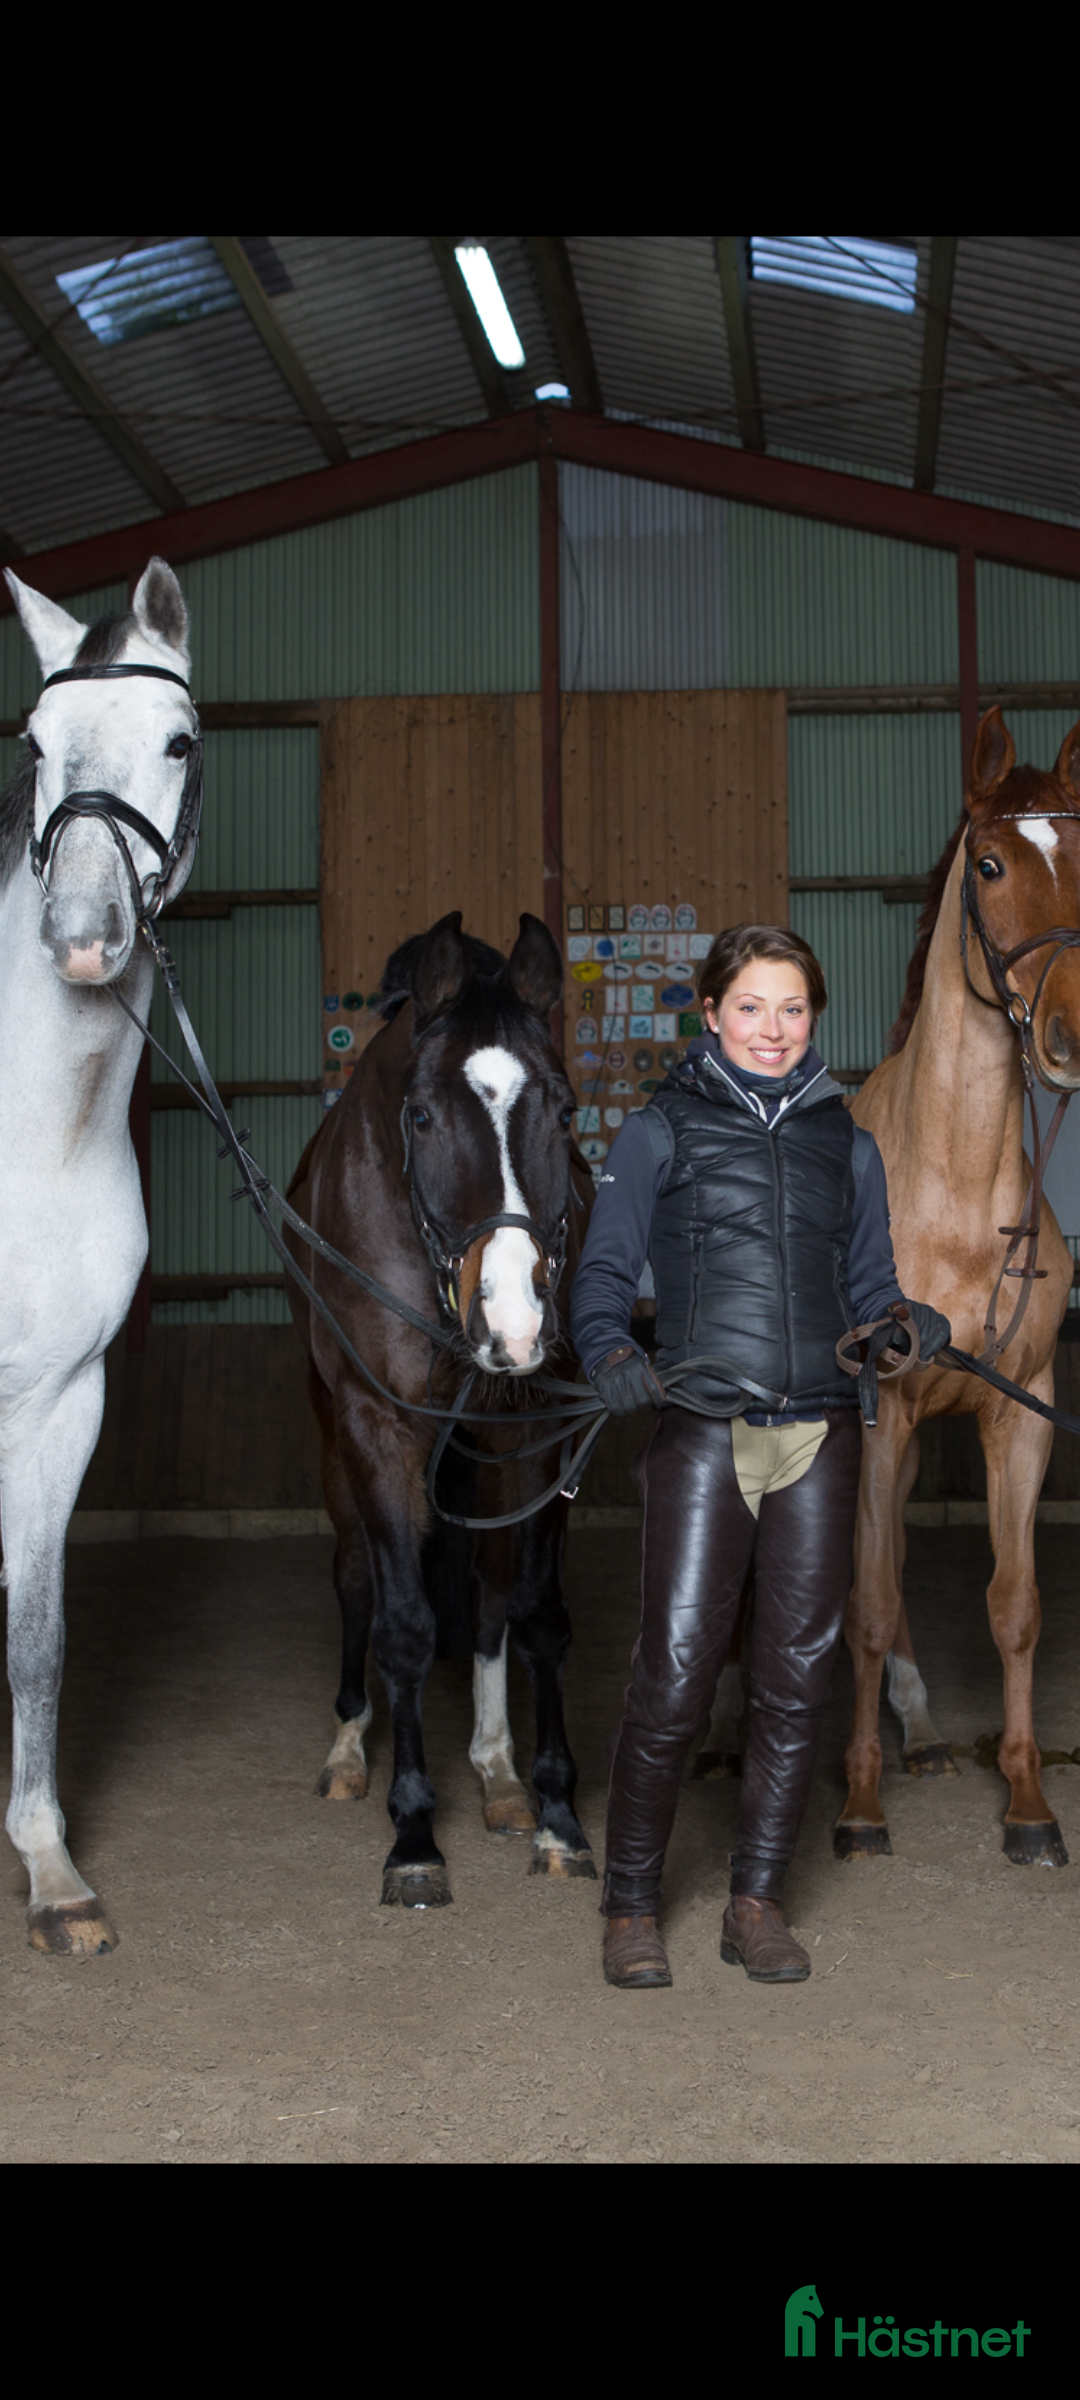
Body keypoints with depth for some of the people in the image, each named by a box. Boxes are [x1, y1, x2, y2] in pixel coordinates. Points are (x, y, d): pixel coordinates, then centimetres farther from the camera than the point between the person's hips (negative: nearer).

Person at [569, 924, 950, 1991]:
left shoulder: (846, 1144, 14)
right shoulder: (661, 1132, 4)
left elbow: (869, 1288, 16)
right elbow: (603, 1273, 0)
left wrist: (906, 1326, -6)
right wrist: (609, 1353, -20)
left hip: (820, 1439, 4)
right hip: (702, 1434, -3)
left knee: (796, 1675, 6)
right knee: (675, 1672, -4)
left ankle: (757, 1902, 20)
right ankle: (631, 1904, 12)